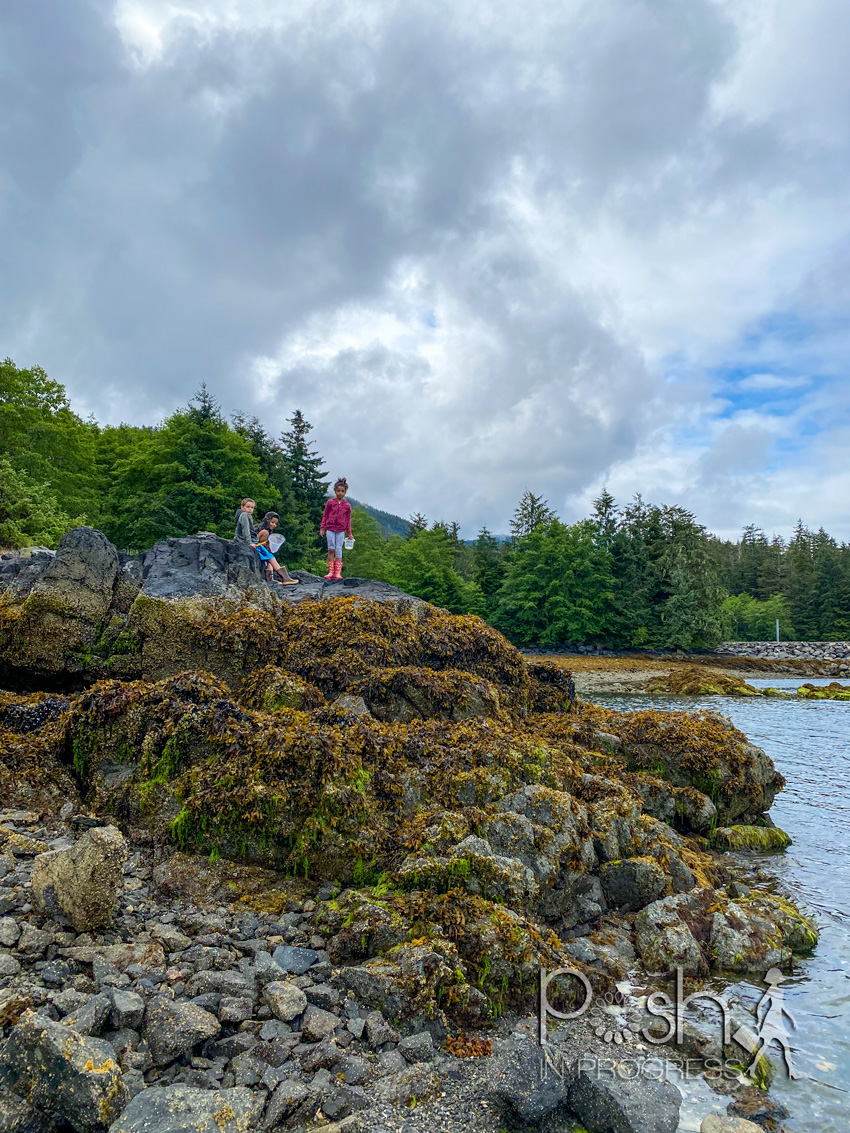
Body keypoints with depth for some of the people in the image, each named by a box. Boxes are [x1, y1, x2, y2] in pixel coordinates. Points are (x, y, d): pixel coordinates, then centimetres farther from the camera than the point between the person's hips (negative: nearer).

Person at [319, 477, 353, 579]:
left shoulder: (347, 505, 6)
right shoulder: (330, 503, 4)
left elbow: (348, 520, 9)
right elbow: (325, 516, 8)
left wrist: (349, 533, 8)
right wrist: (322, 528, 3)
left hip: (341, 530, 0)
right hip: (330, 529, 0)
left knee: (338, 550, -1)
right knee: (331, 549, -1)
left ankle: (337, 572, 1)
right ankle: (330, 572, 2)